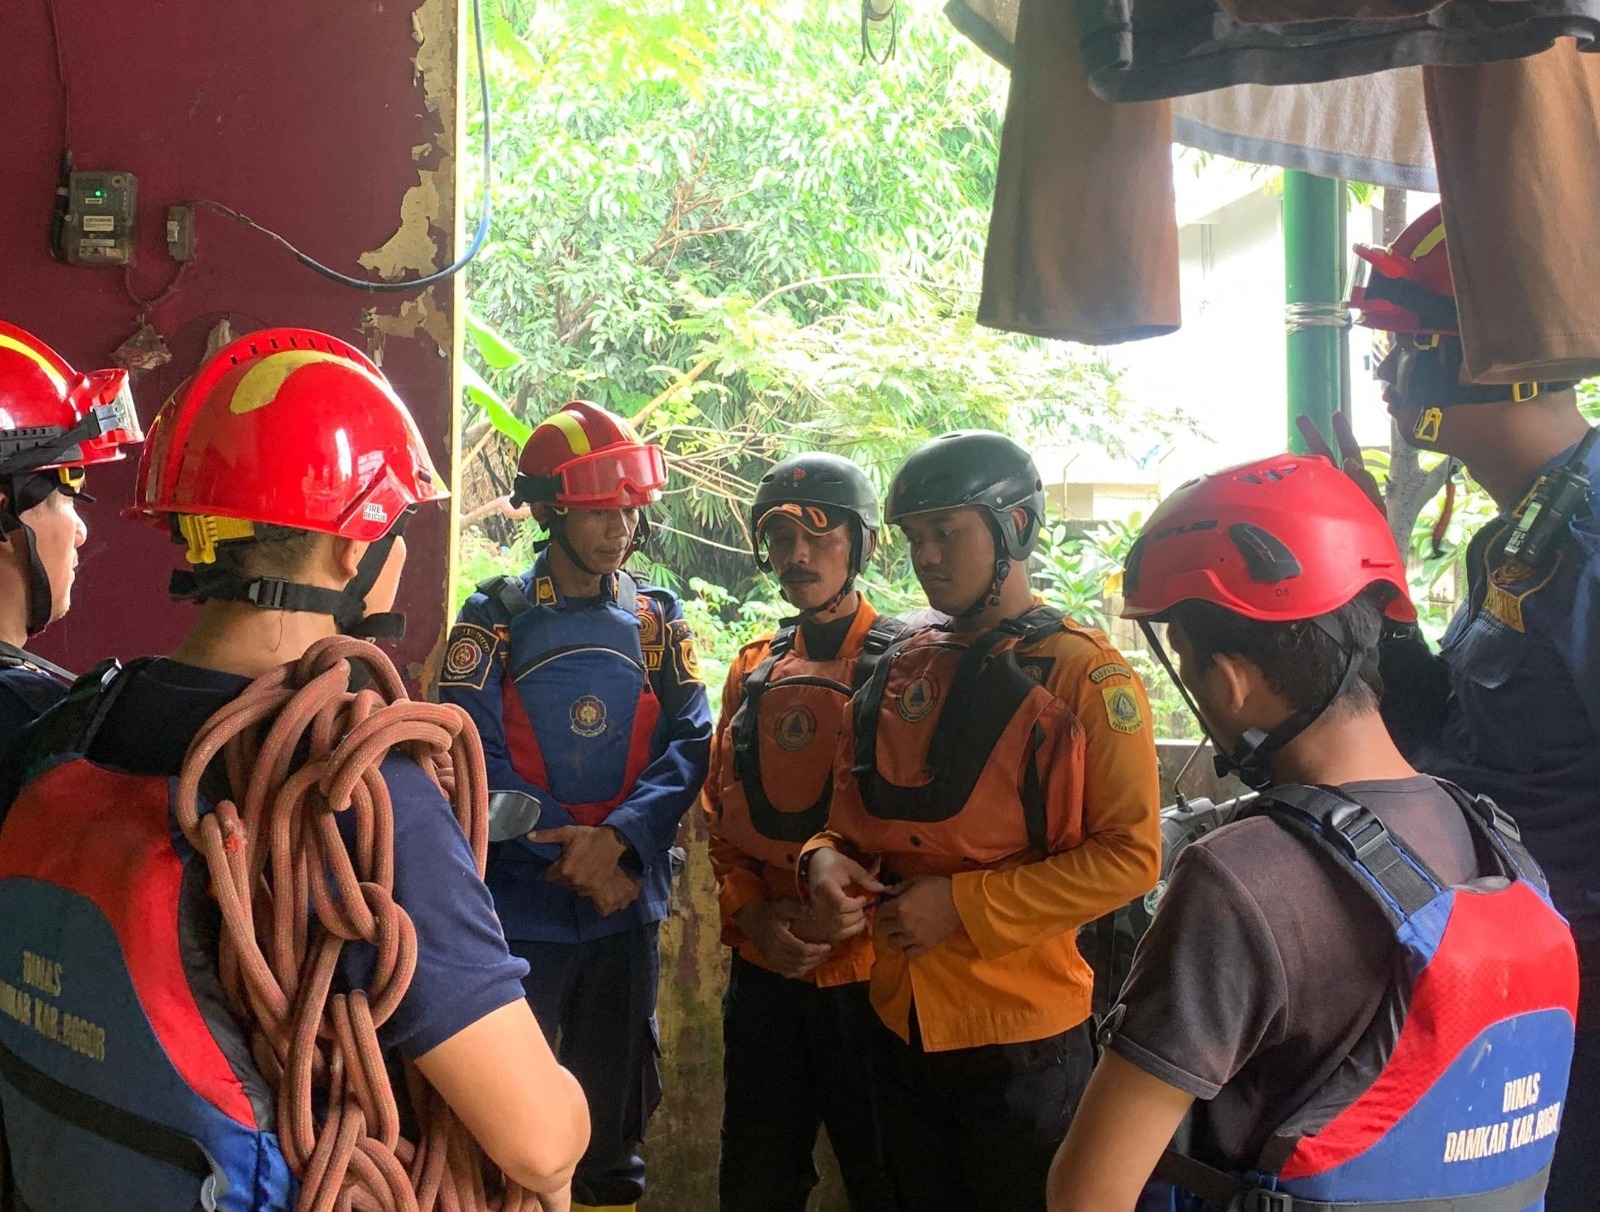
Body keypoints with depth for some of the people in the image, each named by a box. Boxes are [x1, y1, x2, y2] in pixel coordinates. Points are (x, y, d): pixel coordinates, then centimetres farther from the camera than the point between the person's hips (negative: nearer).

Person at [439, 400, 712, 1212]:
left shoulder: (657, 620, 5)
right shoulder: (495, 618, -3)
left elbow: (690, 741, -5)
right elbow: (473, 755, -12)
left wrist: (617, 837, -20)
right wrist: (569, 847, -18)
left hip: (627, 903, 3)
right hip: (518, 905, -2)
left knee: (618, 1107, 16)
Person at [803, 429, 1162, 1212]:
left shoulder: (1086, 677, -11)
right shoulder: (903, 671, 7)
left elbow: (1129, 856, -16)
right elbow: (859, 810, 16)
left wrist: (964, 904, -20)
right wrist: (828, 858, -7)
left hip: (1023, 1037, -6)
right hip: (902, 1023, 6)